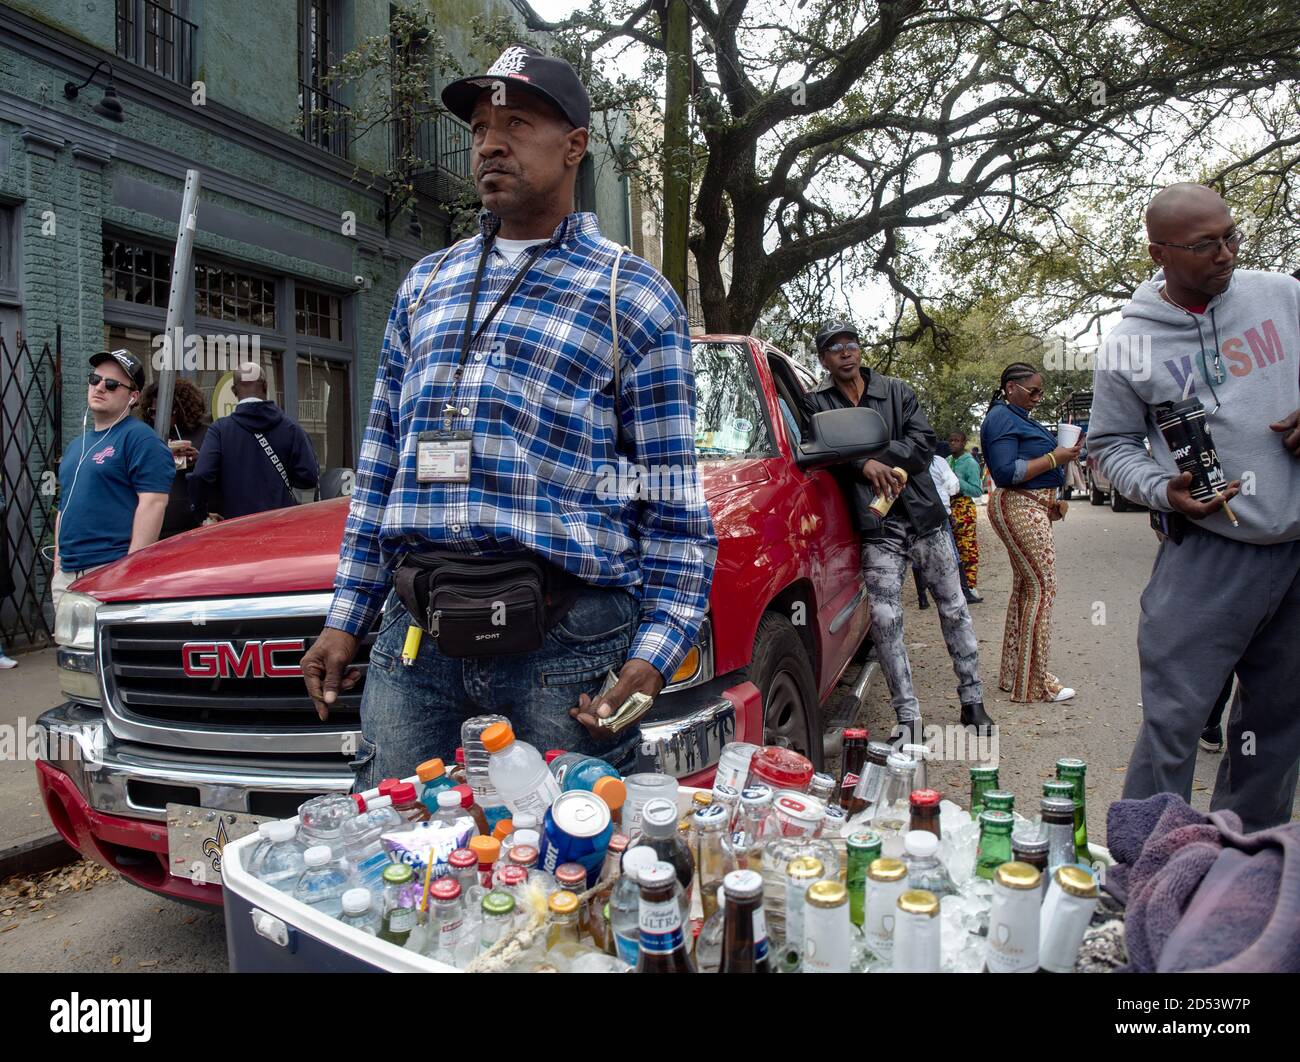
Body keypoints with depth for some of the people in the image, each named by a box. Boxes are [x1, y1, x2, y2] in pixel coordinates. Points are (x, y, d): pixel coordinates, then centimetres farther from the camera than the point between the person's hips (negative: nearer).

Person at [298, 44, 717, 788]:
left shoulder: (634, 295, 2)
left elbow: (676, 501, -3)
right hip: (412, 631, 5)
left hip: (568, 641, -4)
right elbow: (379, 467, 18)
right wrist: (346, 617, 13)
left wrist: (653, 655, -12)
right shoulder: (426, 285, 17)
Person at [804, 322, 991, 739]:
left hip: (925, 516, 3)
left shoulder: (897, 391, 10)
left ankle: (973, 700, 23)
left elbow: (924, 443, -2)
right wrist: (865, 464, -28)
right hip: (878, 529, -2)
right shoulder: (817, 403, 4)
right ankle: (907, 716, 3)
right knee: (885, 619, -7)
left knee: (954, 609, 10)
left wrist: (879, 454, -15)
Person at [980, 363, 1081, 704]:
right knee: (1042, 586, -10)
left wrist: (1050, 500, 19)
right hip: (1020, 509, -11)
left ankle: (1014, 673, 17)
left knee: (1025, 586, 11)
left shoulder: (1018, 418, 20)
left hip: (1031, 509, 11)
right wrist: (1054, 458, -18)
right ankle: (1034, 681, -6)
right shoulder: (1002, 418, -13)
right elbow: (1006, 472, -22)